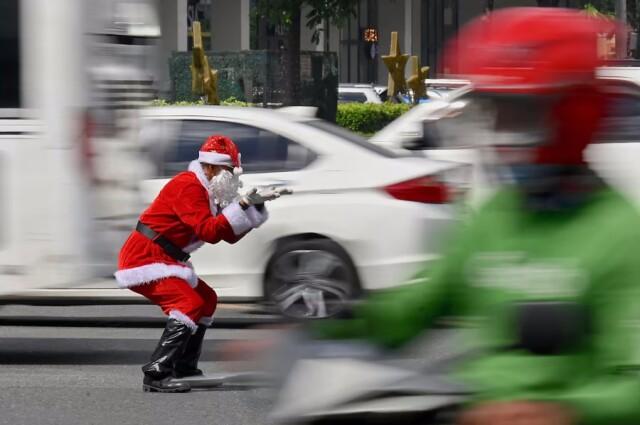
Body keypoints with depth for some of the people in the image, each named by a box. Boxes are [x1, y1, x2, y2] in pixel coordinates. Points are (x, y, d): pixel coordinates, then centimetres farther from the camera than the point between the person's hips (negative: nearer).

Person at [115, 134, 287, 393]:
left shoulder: (205, 190, 16)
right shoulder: (188, 186, -17)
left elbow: (231, 235, 14)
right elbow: (209, 232, -27)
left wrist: (255, 205, 5)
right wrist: (243, 206, -26)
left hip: (163, 261, 11)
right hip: (143, 258, -11)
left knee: (207, 300, 19)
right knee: (190, 304, -24)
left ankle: (184, 369, 23)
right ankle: (156, 374, -31)